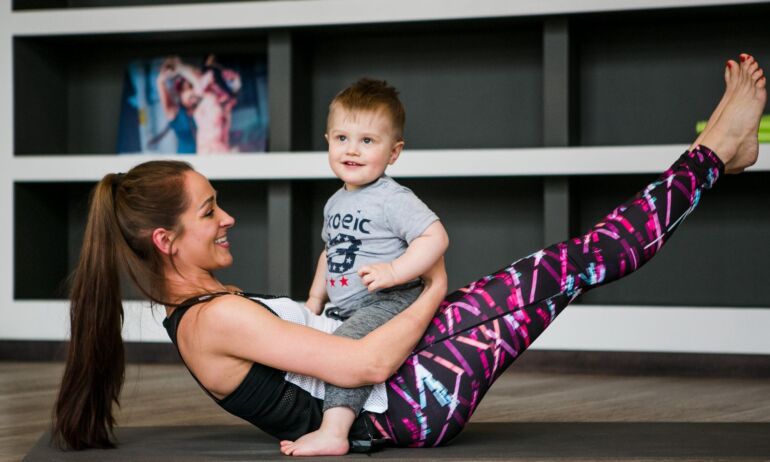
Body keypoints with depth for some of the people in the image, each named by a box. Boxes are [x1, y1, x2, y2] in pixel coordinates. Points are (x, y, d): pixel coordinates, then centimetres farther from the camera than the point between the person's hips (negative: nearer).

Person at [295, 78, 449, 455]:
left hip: (390, 303, -10)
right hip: (349, 311, 10)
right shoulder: (335, 203, 15)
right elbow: (330, 253, 30)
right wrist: (315, 299, 24)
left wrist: (394, 271, -28)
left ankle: (333, 433, -37)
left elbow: (436, 237, -21)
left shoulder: (393, 200, -12)